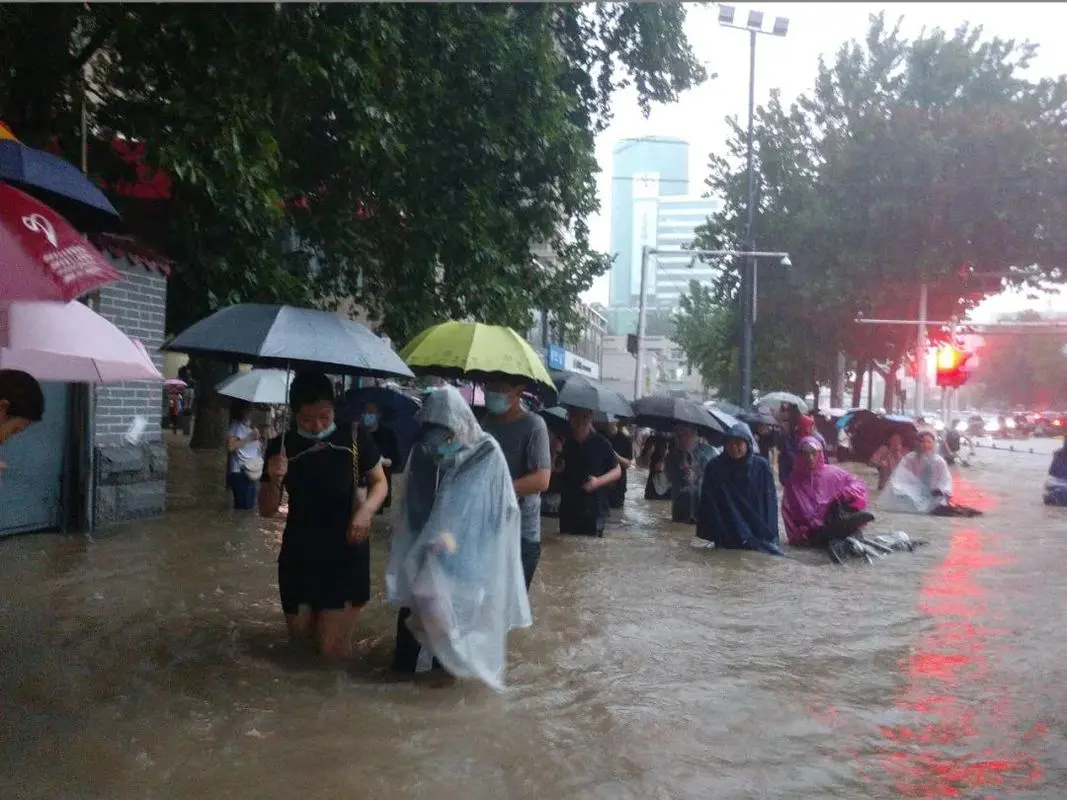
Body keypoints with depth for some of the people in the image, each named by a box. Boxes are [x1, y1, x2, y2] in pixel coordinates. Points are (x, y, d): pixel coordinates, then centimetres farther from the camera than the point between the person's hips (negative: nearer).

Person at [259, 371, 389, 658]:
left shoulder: (354, 437, -9)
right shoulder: (281, 447, -2)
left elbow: (379, 482, 4)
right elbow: (267, 510, 4)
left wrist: (366, 510, -17)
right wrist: (274, 481, -17)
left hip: (346, 554, -3)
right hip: (298, 555, 3)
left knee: (331, 647, -4)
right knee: (301, 639, 16)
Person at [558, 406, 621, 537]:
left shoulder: (601, 443, -2)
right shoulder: (564, 443, 5)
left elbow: (617, 471, 4)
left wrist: (599, 481, -14)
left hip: (594, 511, -2)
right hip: (568, 510, 3)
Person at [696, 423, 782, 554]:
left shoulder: (762, 466, 1)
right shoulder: (714, 467, -1)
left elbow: (770, 501, 2)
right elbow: (708, 504, -1)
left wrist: (769, 536, -5)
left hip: (758, 529, 2)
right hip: (729, 535, -2)